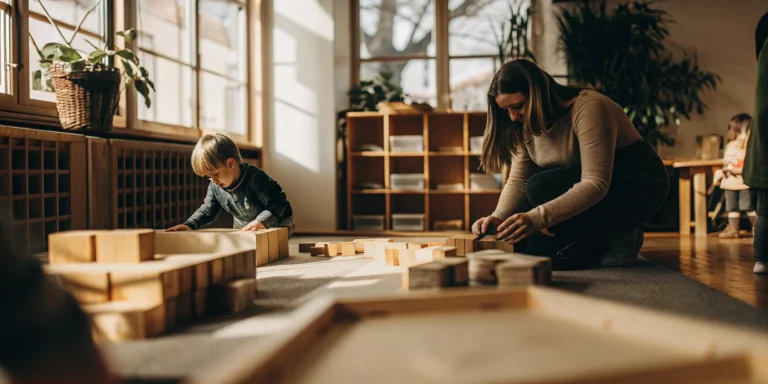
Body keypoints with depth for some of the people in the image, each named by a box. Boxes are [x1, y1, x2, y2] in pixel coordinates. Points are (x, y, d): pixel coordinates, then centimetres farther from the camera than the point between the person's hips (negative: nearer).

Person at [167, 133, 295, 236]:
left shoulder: (255, 178, -31)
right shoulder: (215, 187, -9)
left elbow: (277, 203, -33)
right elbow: (208, 209, 2)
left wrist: (260, 221, -46)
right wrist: (190, 225, -15)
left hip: (276, 226, -7)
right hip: (243, 229, 8)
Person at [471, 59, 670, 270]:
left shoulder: (588, 107, -26)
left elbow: (596, 184, -35)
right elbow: (518, 181, -3)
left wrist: (537, 218, -45)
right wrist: (498, 217, -24)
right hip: (588, 195, 8)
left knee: (541, 188, -30)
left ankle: (616, 236, -11)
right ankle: (601, 238, 6)